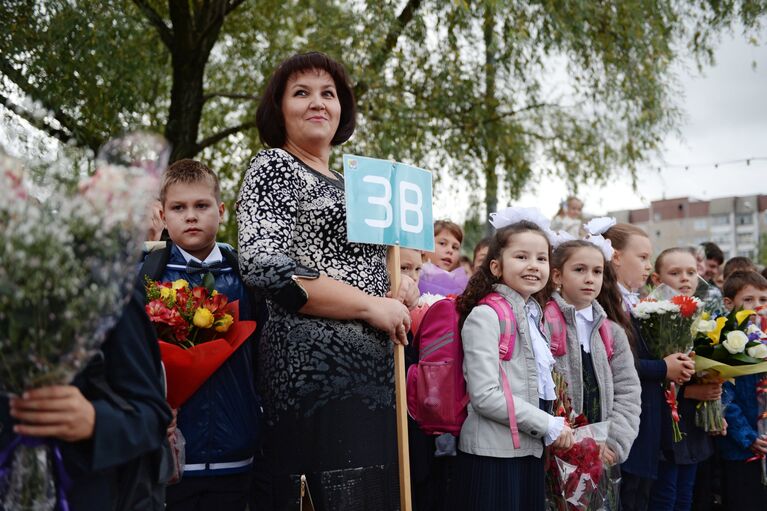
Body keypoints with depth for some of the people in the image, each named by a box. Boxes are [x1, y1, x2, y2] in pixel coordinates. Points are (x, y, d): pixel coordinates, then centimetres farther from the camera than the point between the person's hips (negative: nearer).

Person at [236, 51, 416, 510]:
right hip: (317, 364, -8)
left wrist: (403, 284, 8)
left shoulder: (346, 183, 21)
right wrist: (372, 306, -14)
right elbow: (265, 266, -17)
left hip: (375, 368, 8)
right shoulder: (273, 167, -2)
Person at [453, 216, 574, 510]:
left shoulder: (534, 315, 15)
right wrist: (548, 425, -13)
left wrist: (556, 427, 11)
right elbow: (484, 395, -18)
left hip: (530, 450, 8)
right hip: (493, 453, -8)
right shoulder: (485, 315, -11)